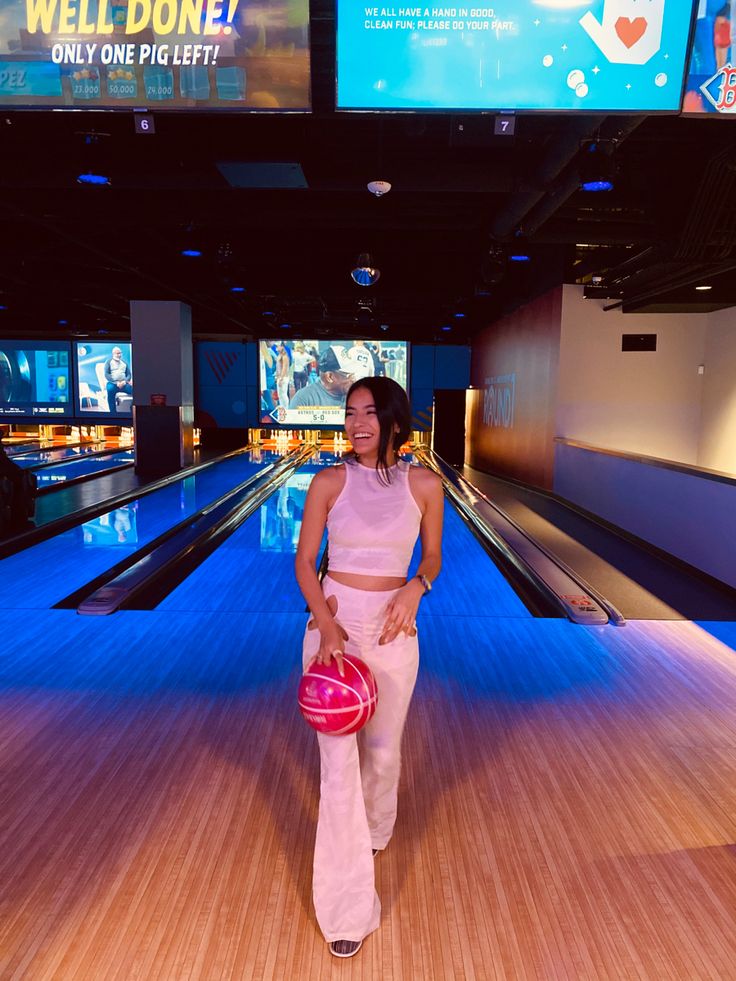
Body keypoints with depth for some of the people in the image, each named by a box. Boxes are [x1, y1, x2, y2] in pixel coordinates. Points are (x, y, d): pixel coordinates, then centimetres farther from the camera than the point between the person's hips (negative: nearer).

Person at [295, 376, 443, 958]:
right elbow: (304, 563, -3)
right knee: (339, 762, 1)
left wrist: (416, 588, -14)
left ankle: (374, 829, 54)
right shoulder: (330, 482, -7)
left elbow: (433, 558, 7)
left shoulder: (424, 485, -5)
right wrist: (325, 625, -17)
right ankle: (350, 908, 18)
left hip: (393, 629, 1)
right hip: (333, 626, -1)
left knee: (382, 750, 19)